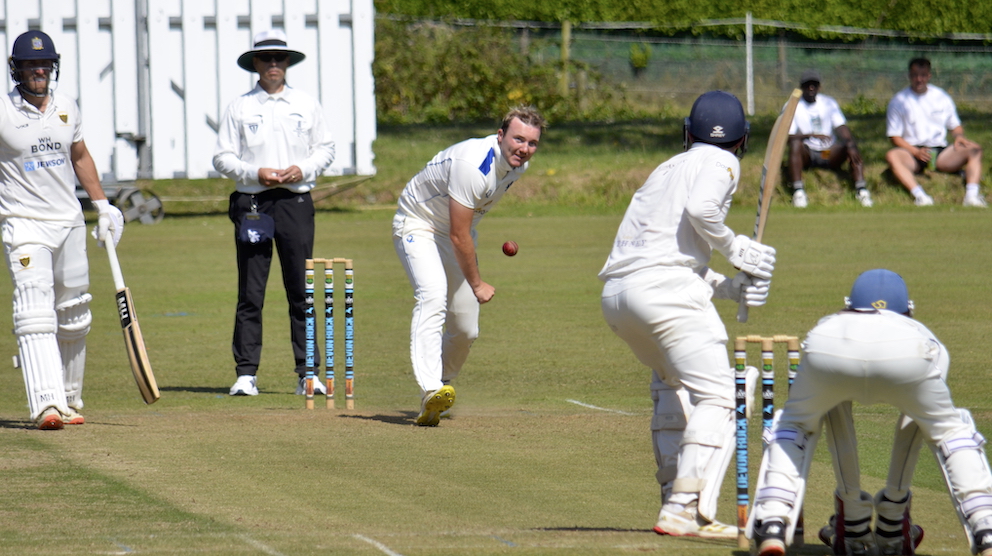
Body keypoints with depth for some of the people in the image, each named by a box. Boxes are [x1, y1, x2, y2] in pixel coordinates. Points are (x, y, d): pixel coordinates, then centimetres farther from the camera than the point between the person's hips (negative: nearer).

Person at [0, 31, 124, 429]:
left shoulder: (66, 108, 8)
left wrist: (103, 205, 19)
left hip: (69, 221, 6)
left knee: (73, 319, 10)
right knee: (36, 314, -18)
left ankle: (69, 400, 23)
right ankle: (46, 404, -29)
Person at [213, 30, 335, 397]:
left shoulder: (307, 105, 13)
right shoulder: (239, 108, 8)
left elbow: (325, 148, 14)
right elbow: (223, 158, 5)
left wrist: (303, 169, -5)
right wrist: (256, 173, -11)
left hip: (296, 202, 1)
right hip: (252, 203, -1)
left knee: (301, 292, 0)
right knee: (250, 293, -3)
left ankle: (307, 373, 3)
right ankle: (246, 373, -1)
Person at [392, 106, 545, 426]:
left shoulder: (518, 165, -7)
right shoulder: (474, 164, -34)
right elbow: (458, 235, -28)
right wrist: (477, 285, -18)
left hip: (455, 234, 8)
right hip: (418, 227, -8)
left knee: (466, 331, 4)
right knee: (433, 296, -33)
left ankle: (432, 401, 25)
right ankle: (431, 392, -48)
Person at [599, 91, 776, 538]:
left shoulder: (668, 168, 30)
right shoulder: (719, 163, 8)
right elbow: (700, 209, -14)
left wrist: (733, 288, 13)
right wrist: (736, 249, 1)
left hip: (614, 295, 8)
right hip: (664, 286, -8)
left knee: (670, 383, 28)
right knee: (716, 395, -8)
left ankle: (674, 497, 22)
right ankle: (687, 510, -22)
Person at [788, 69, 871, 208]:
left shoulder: (829, 103, 7)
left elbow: (842, 128, -6)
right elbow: (788, 137, -13)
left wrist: (851, 145, -27)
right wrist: (811, 135, -30)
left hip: (830, 154, 2)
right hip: (807, 155, -2)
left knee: (851, 147, -25)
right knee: (795, 143, -34)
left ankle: (861, 190, -37)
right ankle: (798, 191, -42)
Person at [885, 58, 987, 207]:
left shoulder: (941, 97, 12)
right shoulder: (899, 101, 3)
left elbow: (955, 126, 19)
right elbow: (894, 136, -1)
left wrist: (958, 136, -7)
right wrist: (916, 152, -18)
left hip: (941, 153, 3)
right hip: (912, 153, -3)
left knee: (974, 149, -20)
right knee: (892, 156, -36)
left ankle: (971, 195, -38)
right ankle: (920, 195, -53)